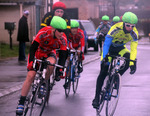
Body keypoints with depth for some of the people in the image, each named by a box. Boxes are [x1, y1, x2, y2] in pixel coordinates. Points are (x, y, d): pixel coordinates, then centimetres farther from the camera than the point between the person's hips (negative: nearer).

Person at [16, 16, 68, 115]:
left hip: (49, 53, 2)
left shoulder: (63, 39, -25)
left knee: (51, 64, -35)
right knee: (30, 76, -16)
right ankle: (21, 104, -11)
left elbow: (63, 56, -20)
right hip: (38, 52, -2)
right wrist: (31, 61, -37)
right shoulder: (44, 32, -33)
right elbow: (33, 48, -28)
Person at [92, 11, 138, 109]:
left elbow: (134, 48, -25)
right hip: (109, 47, -3)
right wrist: (104, 58, -45)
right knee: (103, 72, -12)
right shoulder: (116, 28, -33)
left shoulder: (134, 33, -24)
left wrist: (132, 62, -38)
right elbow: (106, 44, -35)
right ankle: (97, 97, -7)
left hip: (120, 48, 3)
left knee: (128, 58, -29)